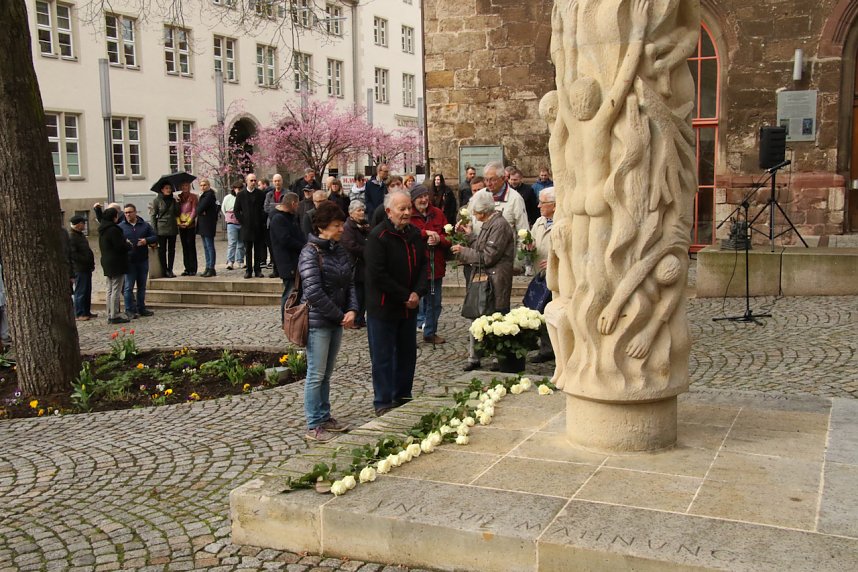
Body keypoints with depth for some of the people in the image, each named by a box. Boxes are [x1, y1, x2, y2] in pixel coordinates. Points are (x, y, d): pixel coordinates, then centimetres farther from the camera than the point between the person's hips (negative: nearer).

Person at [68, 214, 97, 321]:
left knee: (87, 291, 14)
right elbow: (72, 254, -21)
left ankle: (87, 312, 22)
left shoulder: (81, 235, 17)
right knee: (80, 292, -5)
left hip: (86, 269, 9)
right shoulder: (71, 237, -15)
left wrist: (91, 263, 13)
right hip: (79, 269, -9)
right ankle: (79, 314, 1)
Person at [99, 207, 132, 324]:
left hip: (107, 263, 9)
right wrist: (129, 245, 0)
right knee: (116, 290, -6)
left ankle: (110, 315, 17)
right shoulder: (113, 230, -18)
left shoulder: (102, 230, 13)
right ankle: (114, 316, -4)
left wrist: (125, 243, 14)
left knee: (110, 290, 13)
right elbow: (120, 246, -20)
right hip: (117, 264, -9)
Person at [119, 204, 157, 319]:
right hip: (128, 261, -3)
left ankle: (141, 308, 23)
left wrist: (146, 240, -14)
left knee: (142, 286, 12)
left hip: (143, 261, 3)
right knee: (128, 287, -3)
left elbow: (155, 237, 6)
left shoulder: (145, 225, 6)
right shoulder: (120, 226, 1)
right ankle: (129, 310, 5)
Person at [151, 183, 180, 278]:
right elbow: (153, 216, -1)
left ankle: (170, 270, 13)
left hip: (172, 228, 4)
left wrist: (177, 203, -2)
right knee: (162, 250, 0)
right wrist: (154, 229, -8)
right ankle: (165, 271, 6)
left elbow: (177, 213, 11)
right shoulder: (157, 200, -1)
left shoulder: (173, 200, 10)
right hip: (161, 229, -4)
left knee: (171, 250, 6)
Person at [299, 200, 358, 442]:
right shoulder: (310, 252, -14)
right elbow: (313, 292, -21)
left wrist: (352, 310, -8)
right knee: (316, 375, 0)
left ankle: (324, 417, 27)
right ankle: (313, 426, 9)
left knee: (327, 374, 16)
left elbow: (350, 283, 9)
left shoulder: (340, 250, 7)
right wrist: (340, 315, -15)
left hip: (336, 321, 7)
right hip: (318, 321, -7)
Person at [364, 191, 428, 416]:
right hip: (383, 308, -7)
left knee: (407, 354, 16)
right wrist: (405, 297, -17)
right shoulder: (378, 237, -17)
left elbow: (423, 264, 9)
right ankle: (383, 403, 14)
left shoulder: (414, 234, 5)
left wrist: (418, 292, -9)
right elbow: (378, 275, -21)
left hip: (409, 307, 7)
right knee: (383, 357, 3)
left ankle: (403, 397, 31)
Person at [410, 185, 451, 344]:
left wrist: (439, 240, -14)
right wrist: (425, 233, -19)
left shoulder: (437, 214, 8)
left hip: (436, 265, 5)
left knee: (434, 302, 15)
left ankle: (430, 333, 30)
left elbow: (448, 237, 7)